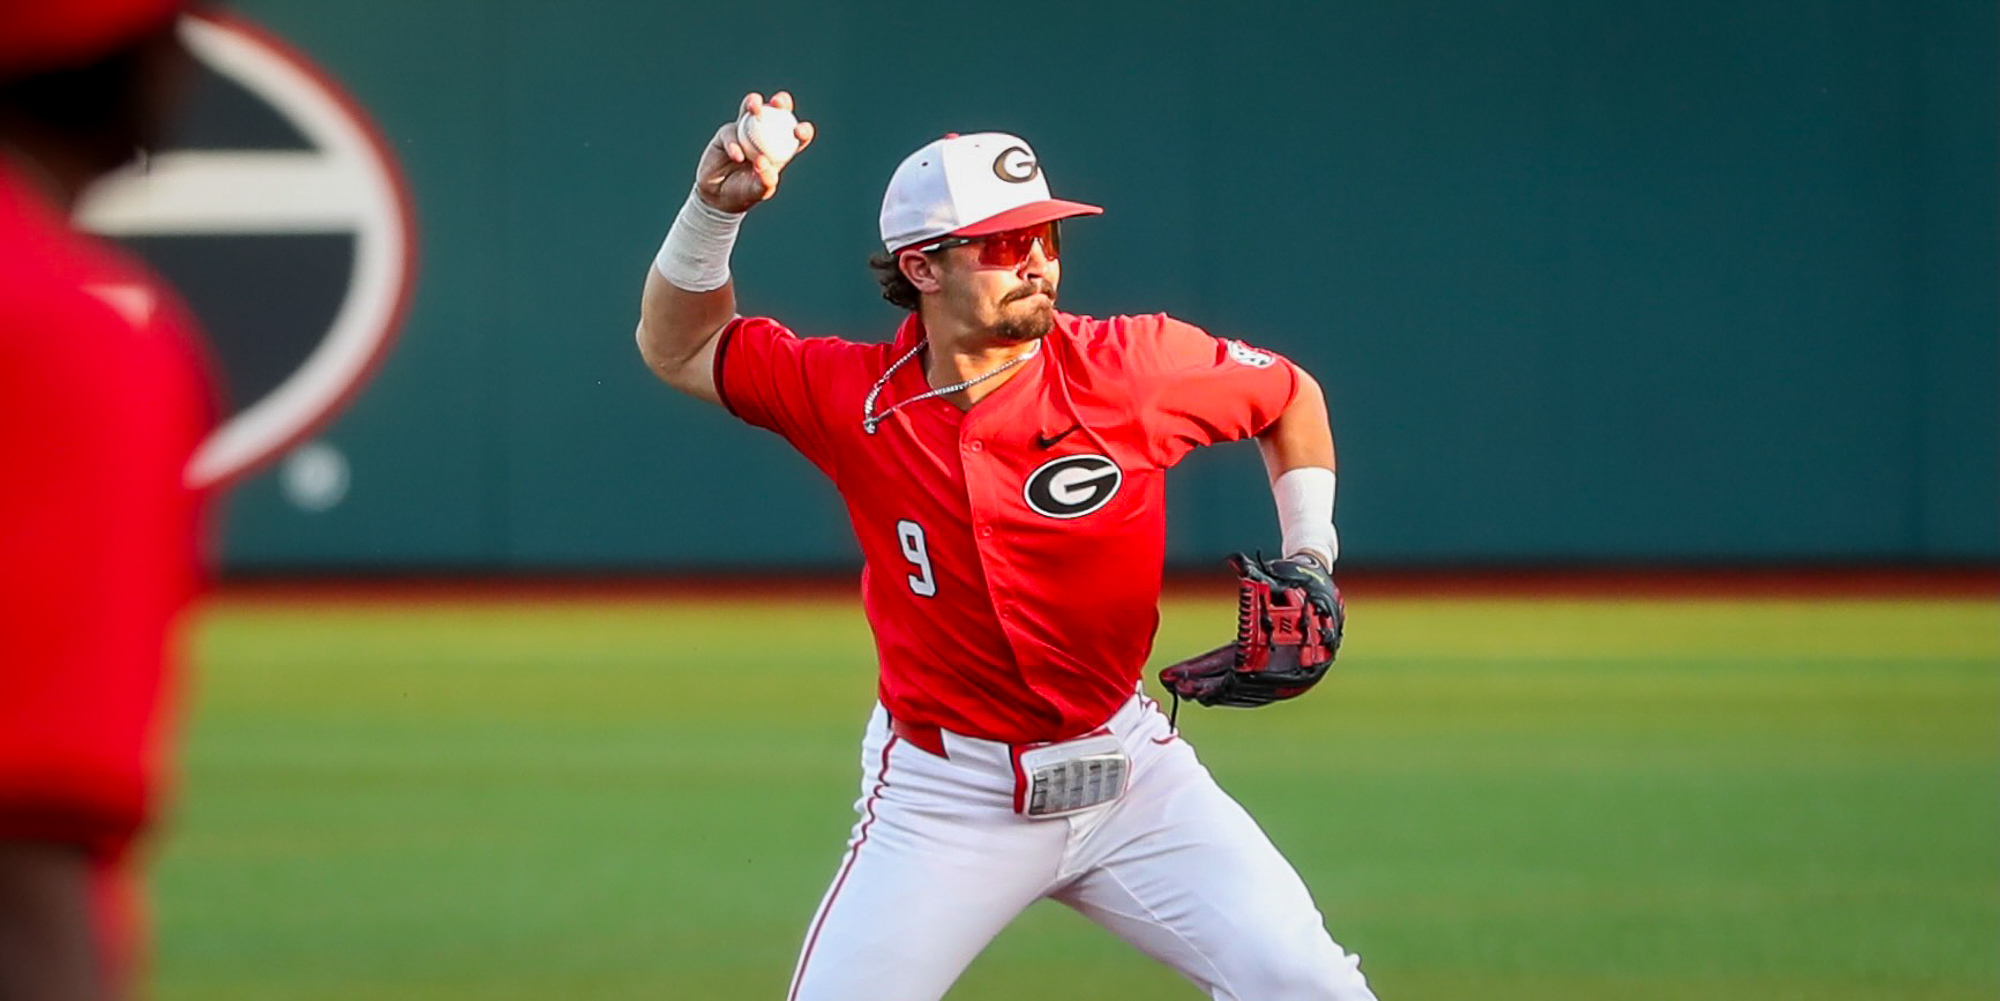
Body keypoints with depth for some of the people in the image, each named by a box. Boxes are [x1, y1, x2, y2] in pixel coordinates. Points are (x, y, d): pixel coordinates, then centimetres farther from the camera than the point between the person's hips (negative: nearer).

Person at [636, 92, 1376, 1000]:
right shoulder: (853, 398, -8)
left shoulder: (1135, 368, -10)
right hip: (944, 800, 0)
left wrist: (1309, 568, 2)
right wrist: (713, 210, -12)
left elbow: (1292, 396, 9)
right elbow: (676, 349, 4)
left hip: (1130, 774, 0)